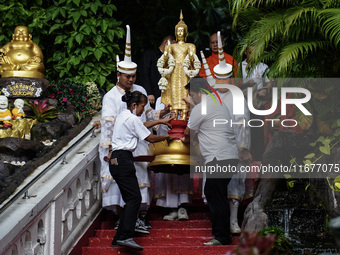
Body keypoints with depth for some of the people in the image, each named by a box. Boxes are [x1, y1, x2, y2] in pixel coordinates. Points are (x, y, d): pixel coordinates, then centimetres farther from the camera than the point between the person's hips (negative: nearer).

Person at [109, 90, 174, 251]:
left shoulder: (122, 116, 20)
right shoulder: (132, 118, -8)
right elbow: (150, 138, -5)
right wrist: (167, 137, 9)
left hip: (116, 159, 10)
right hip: (123, 160, -10)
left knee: (129, 199, 9)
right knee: (134, 197, -16)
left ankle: (119, 238, 6)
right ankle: (126, 237, -26)